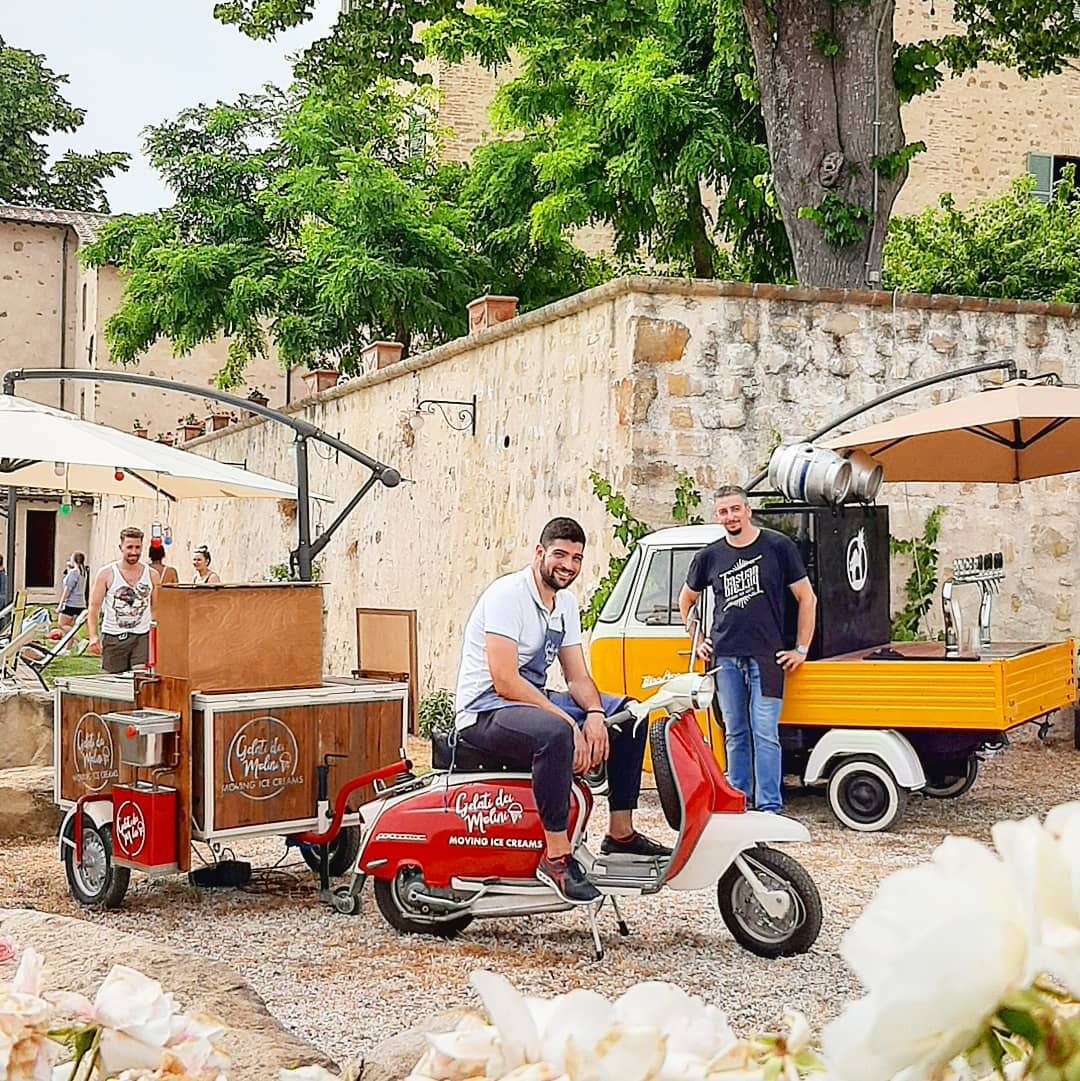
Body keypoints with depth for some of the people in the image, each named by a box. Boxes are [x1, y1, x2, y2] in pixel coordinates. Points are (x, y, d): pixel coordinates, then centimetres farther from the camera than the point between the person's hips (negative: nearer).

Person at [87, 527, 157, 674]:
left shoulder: (151, 575, 6)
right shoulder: (106, 574, 0)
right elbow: (94, 607, -1)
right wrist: (93, 637, -12)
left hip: (142, 637, 1)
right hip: (113, 638, -1)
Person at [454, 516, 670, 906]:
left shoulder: (565, 604, 11)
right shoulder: (508, 594, -17)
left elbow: (578, 676, 12)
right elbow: (505, 683, -24)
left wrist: (595, 715, -11)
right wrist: (568, 722, -26)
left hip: (534, 701, 10)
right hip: (486, 711, -9)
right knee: (555, 734, -40)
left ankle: (621, 832, 7)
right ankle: (556, 857, -32)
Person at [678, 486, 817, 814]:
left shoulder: (777, 547, 1)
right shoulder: (710, 556, 10)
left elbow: (807, 599, 4)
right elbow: (686, 600, 26)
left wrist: (801, 649, 0)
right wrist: (696, 640, 17)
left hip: (767, 655, -3)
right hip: (724, 656, 3)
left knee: (765, 733, -6)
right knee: (734, 733, 8)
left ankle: (769, 807, -4)